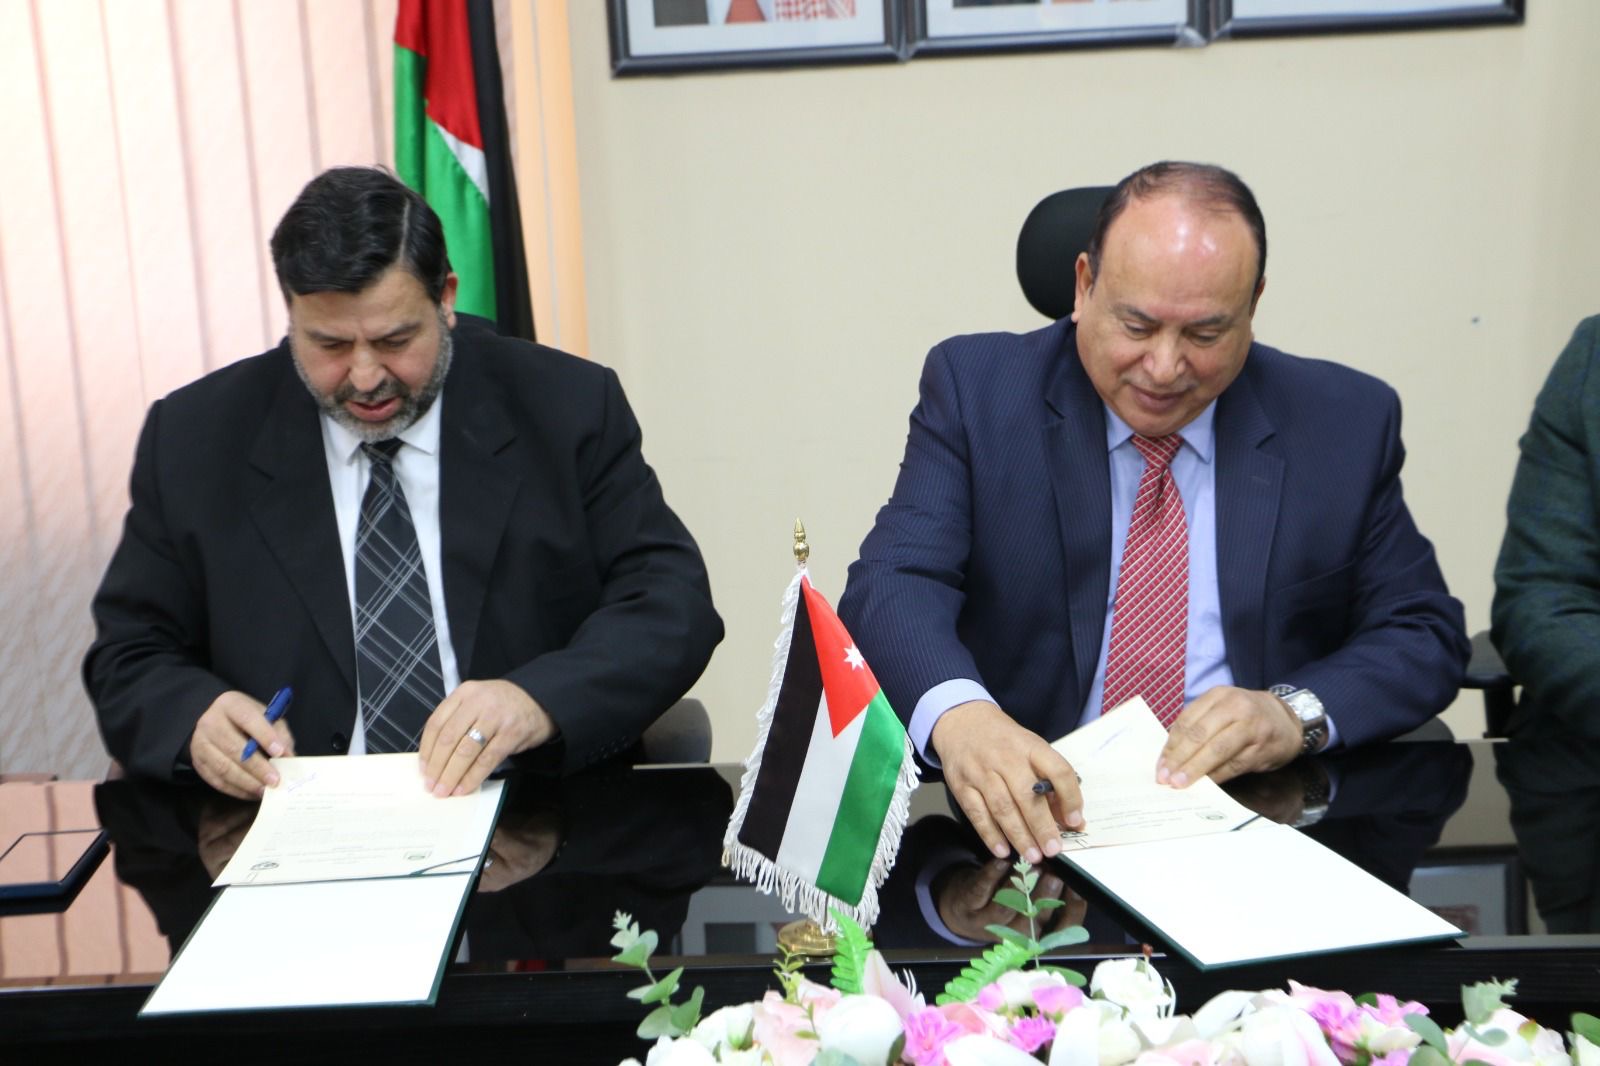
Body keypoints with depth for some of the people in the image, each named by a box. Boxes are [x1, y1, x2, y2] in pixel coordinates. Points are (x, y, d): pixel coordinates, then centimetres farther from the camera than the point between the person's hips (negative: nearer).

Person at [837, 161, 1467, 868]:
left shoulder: (1345, 422, 4)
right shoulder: (977, 390, -1)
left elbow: (1426, 635, 7)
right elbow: (892, 585, -14)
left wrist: (1296, 714, -15)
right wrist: (957, 714, -36)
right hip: (1034, 821, -1)